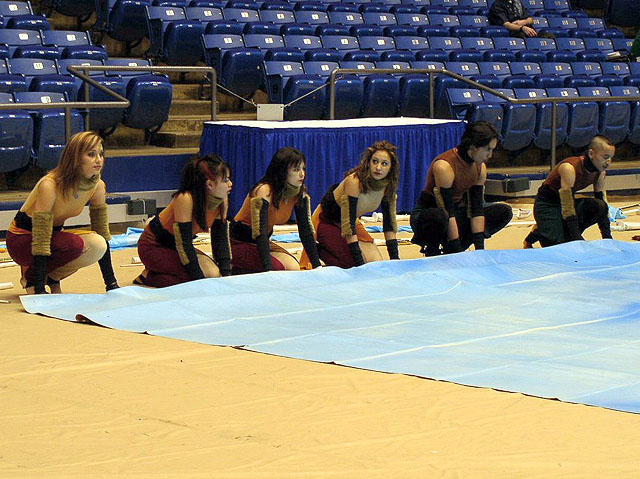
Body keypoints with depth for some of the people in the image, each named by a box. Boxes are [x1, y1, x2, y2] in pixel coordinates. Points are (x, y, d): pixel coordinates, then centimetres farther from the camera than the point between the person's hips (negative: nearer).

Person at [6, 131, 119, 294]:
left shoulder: (98, 186, -12)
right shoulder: (49, 186, -31)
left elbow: (103, 233, -3)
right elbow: (40, 241, -31)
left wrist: (111, 283, -6)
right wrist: (39, 290, -34)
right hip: (22, 238, -6)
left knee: (98, 245, -22)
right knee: (75, 244, -33)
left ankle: (52, 277, 2)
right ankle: (30, 276, -8)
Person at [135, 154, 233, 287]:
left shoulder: (222, 201, -9)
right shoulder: (185, 200, -32)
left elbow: (221, 239, 0)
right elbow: (184, 244, -29)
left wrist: (226, 275, -10)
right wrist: (200, 281, -27)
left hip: (174, 246, 8)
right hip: (153, 246, -8)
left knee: (215, 272, -9)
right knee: (210, 275, -22)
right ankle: (149, 277, -5)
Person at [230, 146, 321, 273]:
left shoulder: (300, 195, -5)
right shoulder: (264, 192, -26)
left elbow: (306, 231, -3)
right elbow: (259, 232, -32)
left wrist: (317, 265, -12)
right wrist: (268, 269, -41)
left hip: (263, 242, 8)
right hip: (239, 243, -8)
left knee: (294, 267, -13)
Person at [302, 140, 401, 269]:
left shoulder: (388, 186, -12)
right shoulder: (355, 182, -33)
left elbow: (389, 224, -3)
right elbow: (348, 225, -33)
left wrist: (395, 259, -9)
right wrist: (359, 263, -34)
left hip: (353, 222, 7)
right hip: (325, 221, -7)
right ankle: (318, 251, 4)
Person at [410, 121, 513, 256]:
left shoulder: (480, 167, -5)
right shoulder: (444, 166, -28)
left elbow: (476, 208, -5)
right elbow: (447, 212, -29)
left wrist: (479, 248, -12)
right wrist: (457, 251, -29)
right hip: (427, 213, -8)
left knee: (504, 212, -2)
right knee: (439, 218, -44)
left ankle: (448, 248, 2)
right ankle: (431, 250, -9)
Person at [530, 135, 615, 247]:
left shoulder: (600, 172, -7)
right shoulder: (570, 168, -31)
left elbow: (602, 201, 1)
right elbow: (567, 209, -32)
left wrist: (608, 238, -9)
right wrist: (578, 239, -35)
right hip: (547, 205, -7)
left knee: (600, 207, -20)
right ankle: (538, 232, 7)